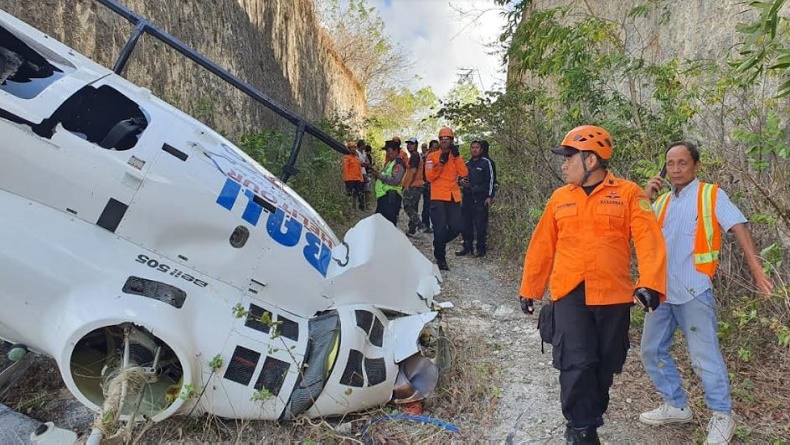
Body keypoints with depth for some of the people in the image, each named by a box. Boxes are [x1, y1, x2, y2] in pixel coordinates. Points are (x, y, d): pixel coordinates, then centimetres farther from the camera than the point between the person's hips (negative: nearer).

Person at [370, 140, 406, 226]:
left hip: (390, 197, -11)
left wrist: (379, 175, -19)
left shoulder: (398, 163, -10)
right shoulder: (390, 162, 22)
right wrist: (376, 174, 8)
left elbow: (395, 181, -23)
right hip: (384, 196, 11)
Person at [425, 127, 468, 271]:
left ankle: (439, 243, 28)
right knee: (440, 229, -3)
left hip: (454, 198, 4)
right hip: (438, 198, -4)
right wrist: (441, 163, -18)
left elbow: (464, 174, -4)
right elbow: (429, 176, -10)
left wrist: (457, 157, -11)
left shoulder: (456, 156, 12)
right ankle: (440, 259, 11)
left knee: (457, 226, 1)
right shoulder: (432, 156, 1)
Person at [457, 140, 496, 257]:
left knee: (480, 224, -5)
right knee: (466, 223, 7)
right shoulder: (467, 164, 18)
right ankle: (467, 247, 17)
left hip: (480, 198, -6)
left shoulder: (486, 162, 1)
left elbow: (490, 180, -3)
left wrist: (490, 196, -10)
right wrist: (461, 182, 5)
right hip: (467, 197, 6)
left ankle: (481, 249, 3)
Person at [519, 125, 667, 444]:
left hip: (613, 295, -1)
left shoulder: (628, 194, 0)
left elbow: (649, 241, -10)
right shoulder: (559, 199, 8)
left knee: (605, 365, 12)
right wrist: (529, 289, 15)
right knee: (577, 363, -8)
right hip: (570, 294, 1)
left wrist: (649, 284, -24)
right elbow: (542, 247, 12)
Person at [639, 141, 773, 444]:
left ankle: (721, 417, 16)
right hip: (661, 290, 6)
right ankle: (676, 406, 26)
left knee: (704, 356, -2)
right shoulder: (662, 201, 13)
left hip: (694, 290, -6)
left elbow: (739, 228, -9)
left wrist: (756, 268, -20)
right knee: (652, 350, 11)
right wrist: (644, 198, -3)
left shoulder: (711, 195, 0)